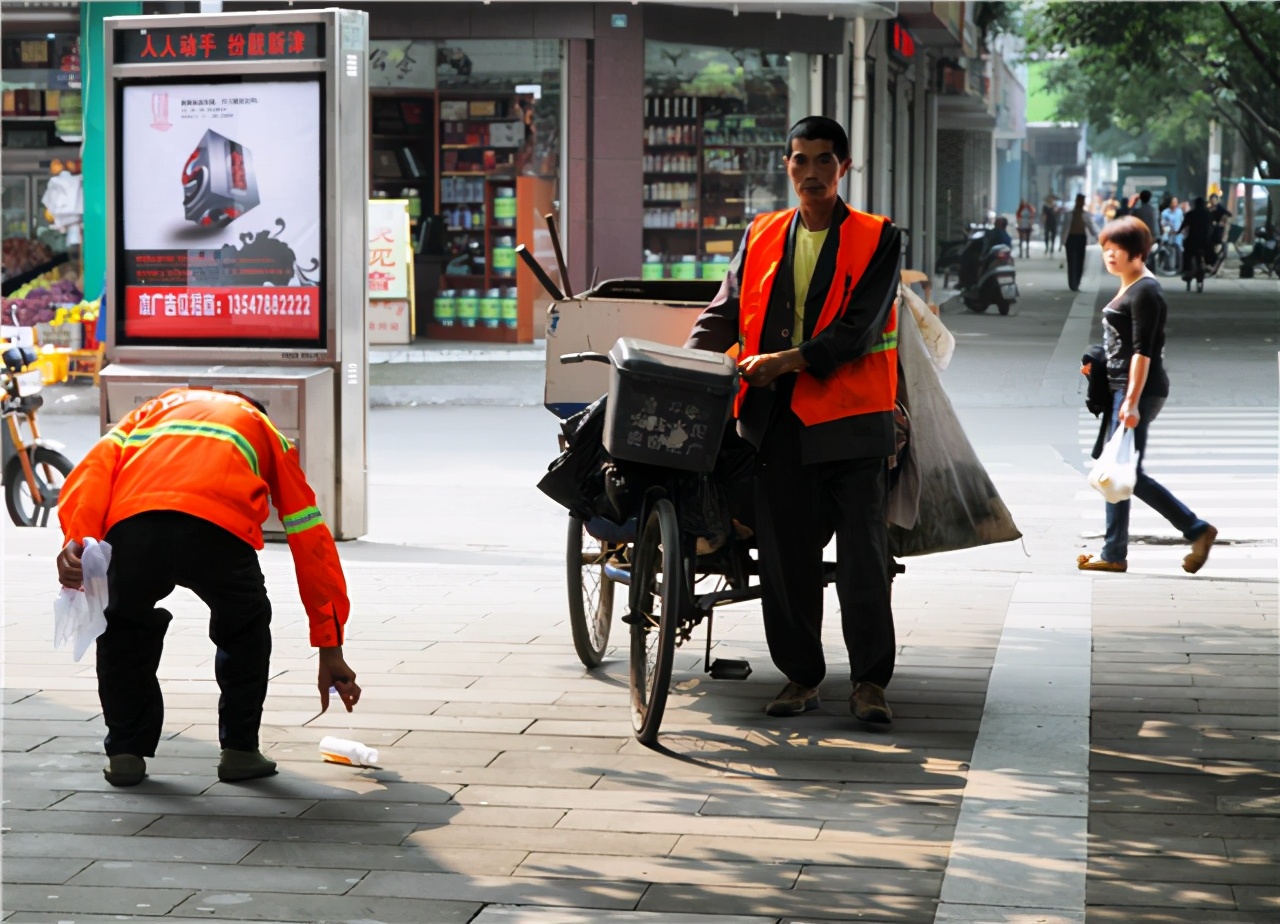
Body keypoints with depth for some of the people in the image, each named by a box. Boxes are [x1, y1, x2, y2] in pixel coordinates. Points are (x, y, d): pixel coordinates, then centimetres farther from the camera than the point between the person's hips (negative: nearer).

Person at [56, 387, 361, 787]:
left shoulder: (156, 408, 41)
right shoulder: (266, 432, 38)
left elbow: (97, 465, 17)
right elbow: (312, 543, 36)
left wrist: (77, 541, 3)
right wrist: (330, 650, 38)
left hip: (129, 527, 1)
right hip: (218, 531, -1)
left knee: (123, 628, 31)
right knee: (245, 628, 29)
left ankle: (125, 753, 28)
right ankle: (239, 749, 29)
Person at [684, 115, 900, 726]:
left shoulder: (876, 240, 2)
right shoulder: (761, 236, 14)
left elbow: (858, 330, -8)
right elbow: (725, 312, 11)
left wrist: (783, 360, -16)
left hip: (849, 415, -3)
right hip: (777, 418, 4)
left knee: (862, 553, -5)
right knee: (784, 553, 6)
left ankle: (870, 681, 2)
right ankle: (800, 675, 17)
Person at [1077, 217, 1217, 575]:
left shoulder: (1145, 291, -13)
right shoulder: (1126, 289, 16)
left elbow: (1142, 351, -20)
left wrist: (1132, 401, -25)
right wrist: (1096, 363, 12)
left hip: (1139, 390, -10)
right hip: (1120, 388, 10)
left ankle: (1197, 530, -2)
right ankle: (1114, 554, 11)